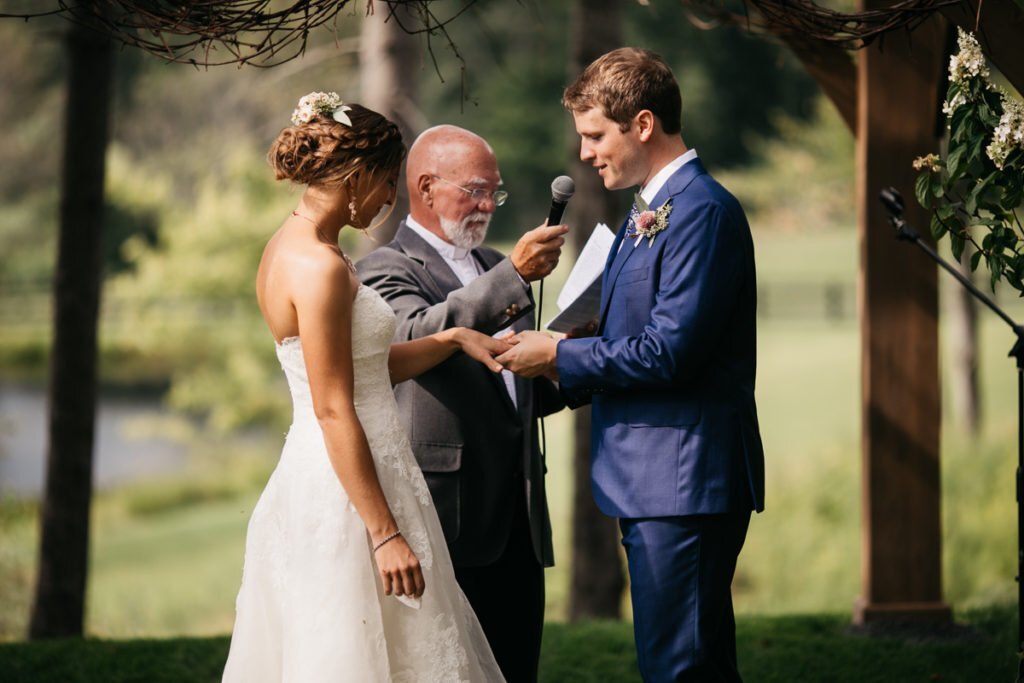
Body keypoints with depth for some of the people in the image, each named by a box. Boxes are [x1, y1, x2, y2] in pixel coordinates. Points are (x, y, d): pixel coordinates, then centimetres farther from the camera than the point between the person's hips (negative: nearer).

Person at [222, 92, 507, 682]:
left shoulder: (290, 248, 12)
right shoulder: (321, 267, -18)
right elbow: (334, 411, -20)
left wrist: (452, 339, 13)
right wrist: (385, 532, -20)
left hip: (312, 484, 10)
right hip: (348, 497, -10)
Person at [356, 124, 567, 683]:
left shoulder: (496, 269, 22)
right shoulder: (386, 270, -2)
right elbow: (418, 336, -25)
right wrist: (513, 275, -32)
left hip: (517, 524, 7)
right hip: (445, 519, -7)